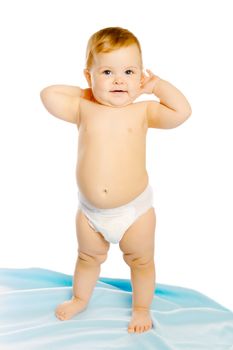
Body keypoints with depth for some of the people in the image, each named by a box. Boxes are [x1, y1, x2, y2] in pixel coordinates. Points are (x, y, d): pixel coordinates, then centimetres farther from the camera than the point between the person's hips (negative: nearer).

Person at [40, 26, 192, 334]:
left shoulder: (142, 111, -10)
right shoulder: (83, 108, -5)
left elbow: (182, 111, -19)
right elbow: (48, 94, -5)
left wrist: (157, 84, -10)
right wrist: (84, 92, -2)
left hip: (135, 209, -2)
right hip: (90, 210, 2)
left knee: (141, 261, 18)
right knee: (88, 258, 26)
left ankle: (141, 307, 44)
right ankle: (80, 298, 53)